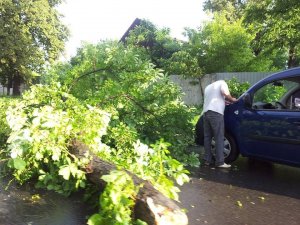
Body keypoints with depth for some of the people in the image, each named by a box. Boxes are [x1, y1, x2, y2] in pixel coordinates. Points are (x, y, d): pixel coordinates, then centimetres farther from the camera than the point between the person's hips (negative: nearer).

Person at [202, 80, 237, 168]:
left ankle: (207, 160, 14)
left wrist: (224, 101, 37)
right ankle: (220, 162, -3)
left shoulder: (208, 87, 31)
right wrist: (232, 99, 6)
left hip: (206, 112, 7)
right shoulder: (222, 82, 12)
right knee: (219, 138, -4)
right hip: (216, 113, -7)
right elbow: (224, 92, -8)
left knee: (207, 137, 10)